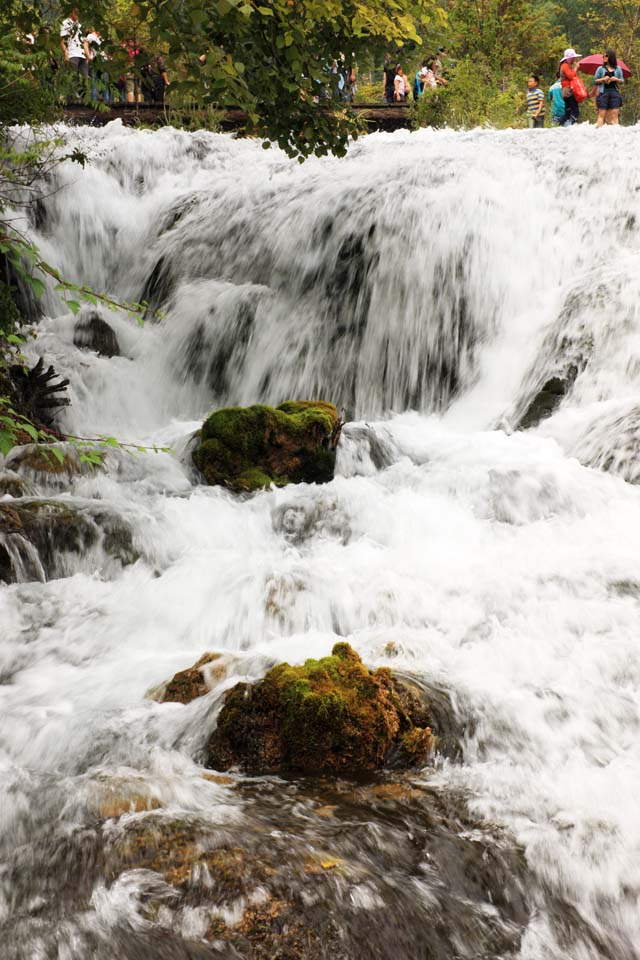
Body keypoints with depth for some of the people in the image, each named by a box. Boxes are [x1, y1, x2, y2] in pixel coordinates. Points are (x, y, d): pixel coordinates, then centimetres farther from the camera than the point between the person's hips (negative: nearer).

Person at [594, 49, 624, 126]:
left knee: (614, 113, -4)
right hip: (603, 92, -1)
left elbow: (622, 81, 11)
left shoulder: (618, 69, 10)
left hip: (614, 92, 1)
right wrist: (603, 79, -11)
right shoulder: (600, 69, 8)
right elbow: (595, 81, 7)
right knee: (602, 113, -5)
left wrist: (616, 79, -9)